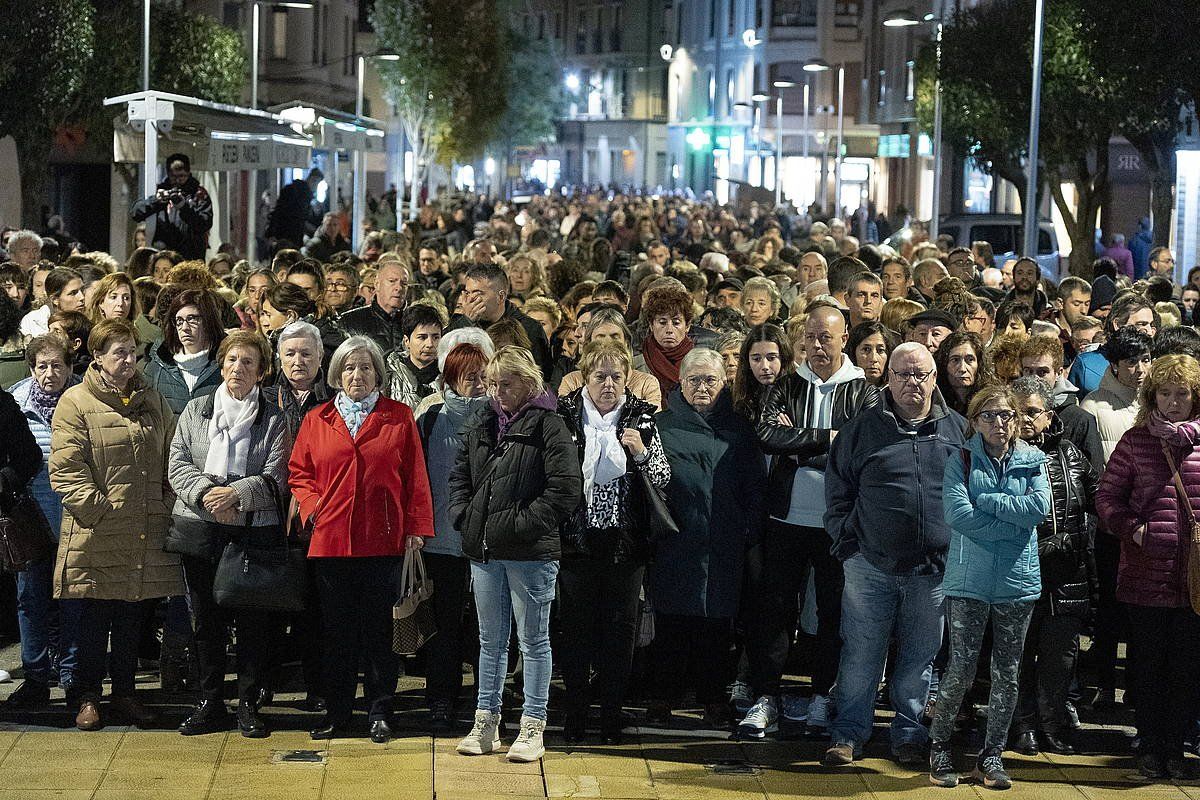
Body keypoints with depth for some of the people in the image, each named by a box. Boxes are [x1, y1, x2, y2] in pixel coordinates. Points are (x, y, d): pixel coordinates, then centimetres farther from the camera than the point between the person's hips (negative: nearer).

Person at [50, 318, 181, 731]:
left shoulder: (153, 401, 14)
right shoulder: (76, 403, -3)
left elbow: (171, 459, 18)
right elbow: (66, 468, -10)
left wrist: (166, 506, 6)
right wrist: (98, 508, -17)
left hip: (145, 535, 5)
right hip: (94, 537, -5)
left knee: (132, 619, 12)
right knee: (90, 622, 2)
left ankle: (125, 692, 22)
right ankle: (86, 697, 13)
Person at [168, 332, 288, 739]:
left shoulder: (273, 419, 4)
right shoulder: (195, 410, 11)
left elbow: (273, 479, -5)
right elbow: (178, 465, 3)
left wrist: (235, 494, -19)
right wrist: (207, 494, -14)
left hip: (253, 530, -2)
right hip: (199, 530, 2)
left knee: (252, 620, 1)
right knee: (205, 619, 7)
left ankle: (248, 705, 10)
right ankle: (210, 702, 15)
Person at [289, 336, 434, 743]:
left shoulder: (399, 418, 4)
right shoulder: (316, 420, 9)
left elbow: (414, 477, 2)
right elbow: (298, 473, 12)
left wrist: (417, 528, -3)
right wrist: (312, 508, -4)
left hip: (382, 540, -2)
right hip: (330, 539, 2)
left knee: (378, 629, 3)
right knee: (336, 631, 7)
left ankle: (379, 712, 11)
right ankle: (337, 712, 16)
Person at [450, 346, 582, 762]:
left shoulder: (548, 426, -9)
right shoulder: (481, 423, 10)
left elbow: (566, 489, -16)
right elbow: (459, 474, 21)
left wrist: (522, 523, -16)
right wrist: (463, 516, 5)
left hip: (530, 553, -6)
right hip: (484, 551, 6)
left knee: (533, 641, 3)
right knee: (490, 641, 14)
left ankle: (533, 728, 10)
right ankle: (486, 723, 22)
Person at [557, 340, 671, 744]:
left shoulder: (641, 419, 4)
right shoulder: (564, 416, 0)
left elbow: (662, 480, 1)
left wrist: (641, 452, -15)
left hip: (625, 540, 1)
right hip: (577, 539, -1)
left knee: (620, 627, 3)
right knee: (576, 626, 3)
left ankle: (612, 715, 12)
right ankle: (575, 714, 12)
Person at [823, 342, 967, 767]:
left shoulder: (958, 430, 6)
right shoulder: (862, 429, 2)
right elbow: (837, 491, 7)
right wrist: (847, 543, 0)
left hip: (933, 571, 1)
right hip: (870, 566, -1)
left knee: (919, 659, 10)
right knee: (860, 655, 3)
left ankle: (909, 734, 21)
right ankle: (848, 733, 14)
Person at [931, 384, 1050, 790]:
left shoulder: (1032, 460, 7)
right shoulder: (961, 460, 0)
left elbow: (1039, 507, -10)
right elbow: (958, 515, -14)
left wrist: (984, 500, -12)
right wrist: (1013, 523, -12)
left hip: (1018, 582, 3)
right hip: (969, 580, -3)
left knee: (1007, 675, 7)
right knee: (960, 670, -5)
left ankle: (992, 755, 18)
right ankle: (939, 747, 14)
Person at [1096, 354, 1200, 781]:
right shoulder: (1136, 441, 4)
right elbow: (1107, 496, 5)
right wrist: (1131, 528, -7)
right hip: (1146, 574, 0)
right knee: (1149, 664, 7)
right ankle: (1150, 748, 18)